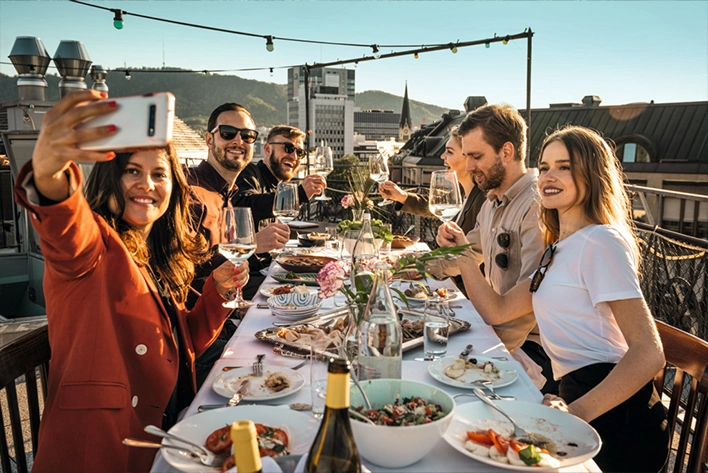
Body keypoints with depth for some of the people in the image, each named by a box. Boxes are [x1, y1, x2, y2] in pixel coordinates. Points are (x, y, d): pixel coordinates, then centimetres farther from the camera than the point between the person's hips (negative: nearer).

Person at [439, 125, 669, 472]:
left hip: (614, 414, -8)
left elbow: (648, 353, -22)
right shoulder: (559, 250, 15)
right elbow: (498, 310, 13)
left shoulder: (601, 242, -14)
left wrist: (576, 411, -32)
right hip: (576, 396, 8)